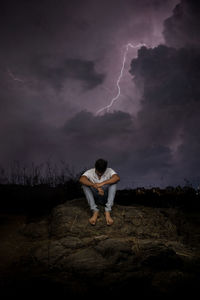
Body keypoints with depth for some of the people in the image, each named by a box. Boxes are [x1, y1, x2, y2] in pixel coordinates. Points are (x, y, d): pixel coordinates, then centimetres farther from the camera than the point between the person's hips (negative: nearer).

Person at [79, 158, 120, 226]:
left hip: (106, 197, 0)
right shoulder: (90, 172, -10)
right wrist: (95, 186, -43)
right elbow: (81, 179, -31)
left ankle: (107, 211, -34)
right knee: (85, 184, -24)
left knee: (113, 182, -25)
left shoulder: (109, 171, -10)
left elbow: (117, 178, -31)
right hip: (94, 198, 0)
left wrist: (102, 183, -40)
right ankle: (95, 211, -33)